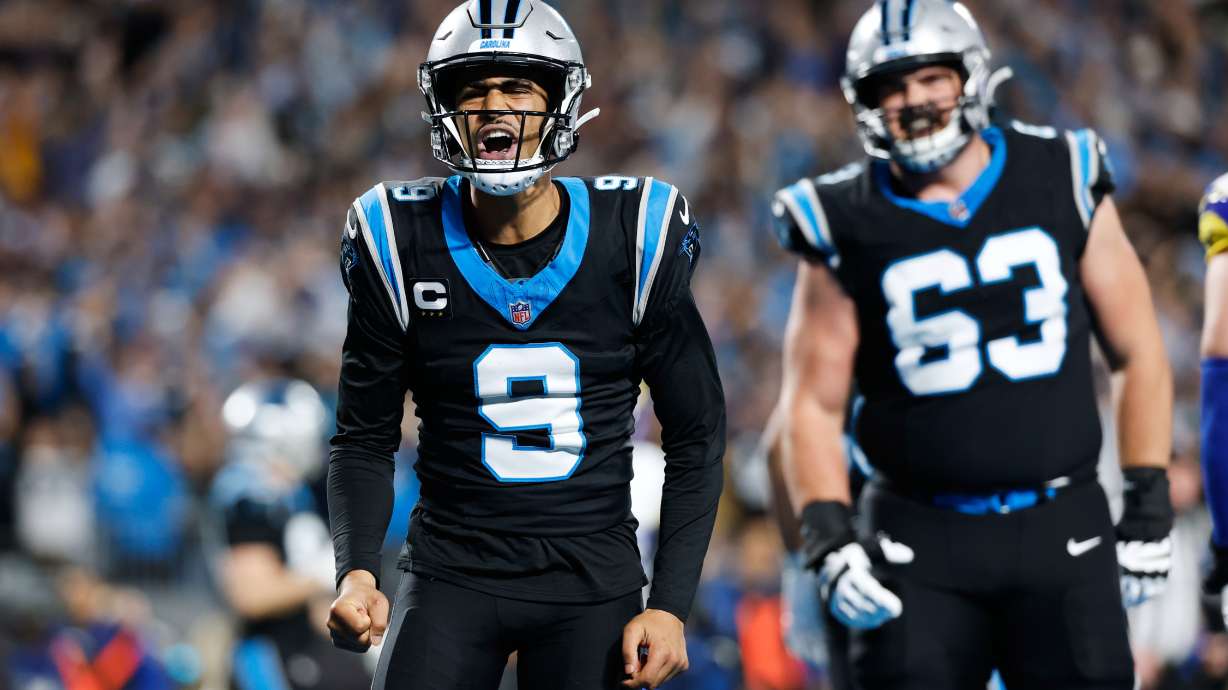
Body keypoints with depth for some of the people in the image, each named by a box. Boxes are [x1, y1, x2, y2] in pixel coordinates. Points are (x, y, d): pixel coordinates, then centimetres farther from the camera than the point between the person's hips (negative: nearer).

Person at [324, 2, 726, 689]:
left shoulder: (635, 240, -5)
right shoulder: (403, 244, -4)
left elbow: (696, 440, 2)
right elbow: (366, 440, 4)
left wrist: (671, 607, -6)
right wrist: (357, 573, -12)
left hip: (593, 580, 0)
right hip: (451, 573, 0)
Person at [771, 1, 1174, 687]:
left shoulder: (1062, 182, 4)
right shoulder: (848, 226, 1)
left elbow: (1138, 353, 9)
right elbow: (814, 404, 2)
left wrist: (1150, 505, 4)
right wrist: (828, 541, -10)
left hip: (1063, 529, 1)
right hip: (922, 543, -1)